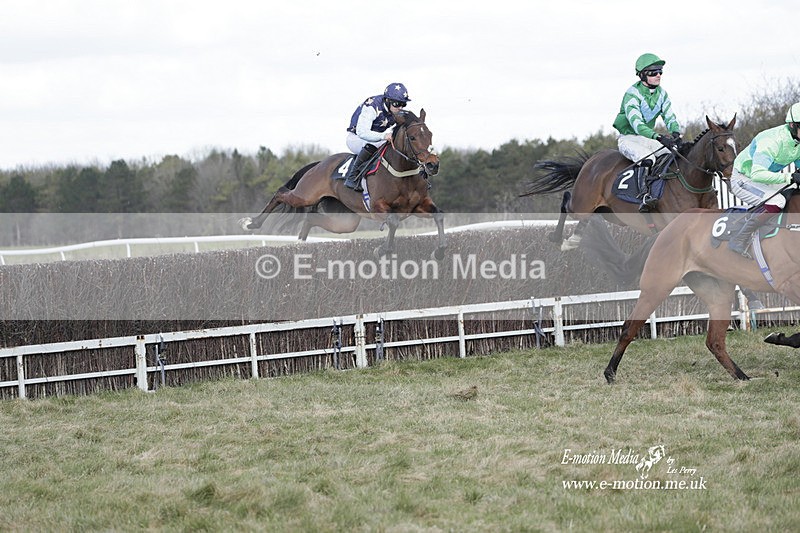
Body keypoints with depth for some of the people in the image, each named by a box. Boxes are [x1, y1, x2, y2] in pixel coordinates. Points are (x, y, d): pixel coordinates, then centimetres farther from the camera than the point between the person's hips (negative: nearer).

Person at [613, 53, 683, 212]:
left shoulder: (661, 93, 4)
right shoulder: (632, 94, -20)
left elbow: (670, 117, 2)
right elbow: (636, 123, -32)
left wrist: (675, 133, -23)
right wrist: (658, 137, -45)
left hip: (649, 138, 7)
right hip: (629, 138, -7)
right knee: (646, 158, -37)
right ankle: (645, 196, -46)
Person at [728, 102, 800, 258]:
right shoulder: (772, 141, -32)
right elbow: (757, 174, -40)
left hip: (762, 181, 9)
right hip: (743, 179, -9)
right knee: (776, 202, -30)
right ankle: (739, 240, -25)